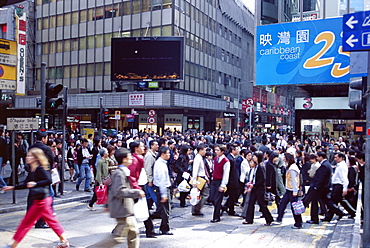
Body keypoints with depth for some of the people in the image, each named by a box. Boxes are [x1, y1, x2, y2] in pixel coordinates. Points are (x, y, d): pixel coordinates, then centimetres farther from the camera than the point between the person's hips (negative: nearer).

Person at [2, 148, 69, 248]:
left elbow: (49, 180, -28)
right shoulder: (32, 170, 11)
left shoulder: (40, 169, -17)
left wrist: (35, 183, -34)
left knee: (26, 222, 1)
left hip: (41, 201, -9)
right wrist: (12, 187, 18)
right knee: (51, 220, 14)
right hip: (43, 200, 9)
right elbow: (26, 185, 19)